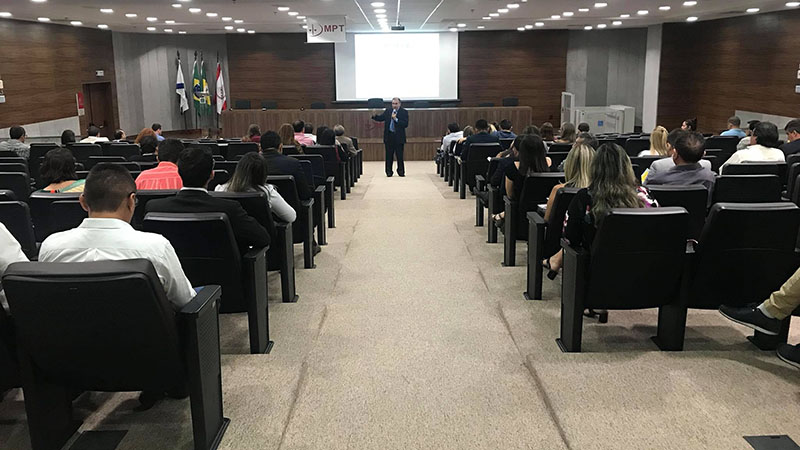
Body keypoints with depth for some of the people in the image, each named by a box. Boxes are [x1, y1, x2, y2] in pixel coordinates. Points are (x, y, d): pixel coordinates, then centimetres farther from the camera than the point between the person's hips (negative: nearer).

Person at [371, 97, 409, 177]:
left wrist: (396, 119, -19)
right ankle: (389, 172, 13)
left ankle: (401, 171, 12)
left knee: (400, 155, 1)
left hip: (399, 137, -3)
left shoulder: (404, 112, -3)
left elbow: (405, 124, -13)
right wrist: (374, 116, -8)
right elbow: (380, 118, 12)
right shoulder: (387, 111, 10)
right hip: (389, 137, 3)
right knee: (389, 156, 6)